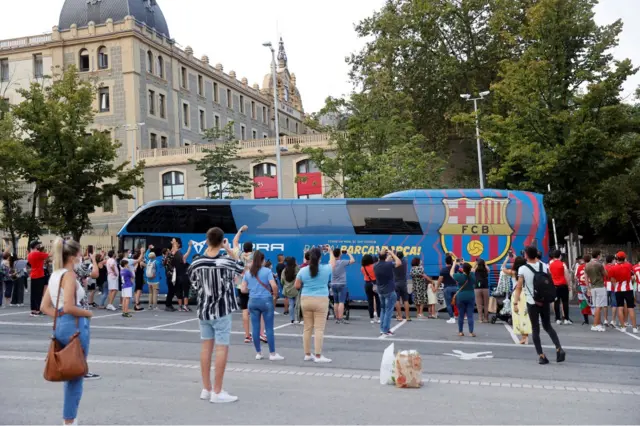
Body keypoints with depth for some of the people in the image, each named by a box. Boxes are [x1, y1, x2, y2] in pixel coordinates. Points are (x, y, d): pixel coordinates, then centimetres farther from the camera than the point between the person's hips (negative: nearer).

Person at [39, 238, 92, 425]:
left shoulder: (54, 275, 12)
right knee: (75, 376, 2)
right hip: (75, 326, -9)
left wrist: (60, 317, 8)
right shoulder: (69, 274, -14)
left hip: (61, 326, 9)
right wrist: (88, 313, -8)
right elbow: (69, 308, -23)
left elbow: (44, 307, 14)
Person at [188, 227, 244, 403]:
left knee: (206, 347, 11)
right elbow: (240, 266, 9)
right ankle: (217, 392, 0)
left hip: (203, 309, 5)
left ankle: (206, 389, 17)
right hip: (222, 310, -4)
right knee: (222, 348, -1)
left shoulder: (197, 262, -3)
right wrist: (229, 249, 9)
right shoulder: (226, 261, -11)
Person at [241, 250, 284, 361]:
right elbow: (274, 286, -16)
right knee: (269, 328, 1)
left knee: (255, 328, 8)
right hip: (266, 301, -3)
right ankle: (272, 354, 6)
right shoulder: (267, 271, -6)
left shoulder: (248, 273, 5)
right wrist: (274, 293, 4)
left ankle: (258, 353, 16)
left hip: (253, 301, 4)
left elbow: (243, 290, 6)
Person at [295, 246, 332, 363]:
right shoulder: (326, 269, -4)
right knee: (319, 329, -2)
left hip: (306, 300, 3)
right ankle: (318, 356, -2)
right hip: (320, 301, -3)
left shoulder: (303, 270, -1)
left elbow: (297, 286, 5)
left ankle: (307, 354, 17)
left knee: (307, 328, 10)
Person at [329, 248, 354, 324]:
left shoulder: (330, 262, 1)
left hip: (333, 284, 5)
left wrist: (331, 253, 21)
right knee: (341, 302, -8)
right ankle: (340, 319, -14)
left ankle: (337, 318, 16)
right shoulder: (342, 262, -13)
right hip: (341, 284, -5)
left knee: (336, 302, 11)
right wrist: (348, 253, 3)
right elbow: (353, 260, -9)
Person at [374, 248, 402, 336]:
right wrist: (392, 253, 2)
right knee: (388, 311, -1)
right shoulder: (388, 265, -18)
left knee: (383, 310, 18)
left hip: (381, 291, 6)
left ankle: (382, 329, 17)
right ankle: (386, 330, -3)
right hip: (389, 291, -6)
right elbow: (399, 263, -3)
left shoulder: (376, 266, -2)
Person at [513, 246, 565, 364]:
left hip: (532, 303, -3)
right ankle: (559, 348, 2)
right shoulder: (544, 266, 1)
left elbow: (519, 287, -13)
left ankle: (541, 355, 3)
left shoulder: (523, 269, -10)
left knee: (535, 329, 5)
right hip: (545, 301, 3)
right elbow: (551, 283, 8)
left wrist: (515, 303, -12)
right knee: (547, 326, 18)